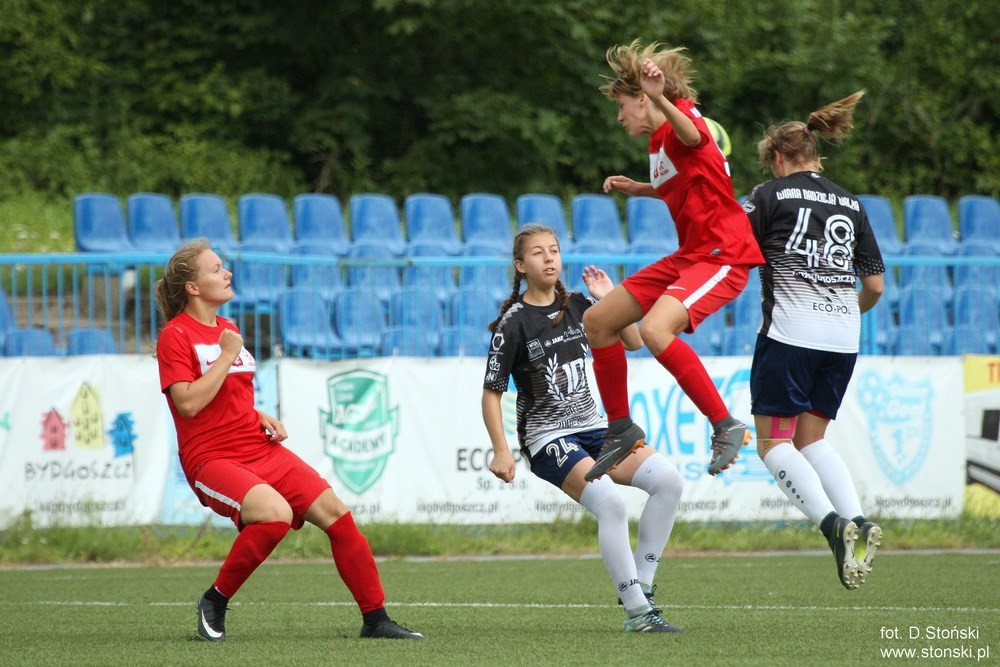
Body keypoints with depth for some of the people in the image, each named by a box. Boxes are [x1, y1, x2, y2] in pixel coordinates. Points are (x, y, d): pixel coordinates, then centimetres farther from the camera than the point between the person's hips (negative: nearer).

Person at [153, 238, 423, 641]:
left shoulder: (228, 330, 16)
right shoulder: (175, 335, -8)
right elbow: (189, 403, -20)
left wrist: (262, 419, 10)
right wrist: (228, 354, -15)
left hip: (260, 449, 8)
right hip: (211, 458, -8)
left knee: (336, 513, -2)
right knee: (276, 513, -33)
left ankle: (375, 619, 7)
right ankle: (214, 601, -14)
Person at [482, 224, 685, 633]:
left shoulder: (577, 307, 9)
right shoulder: (513, 323, -8)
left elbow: (633, 342, 15)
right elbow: (491, 393, -7)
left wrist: (611, 299, 2)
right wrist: (501, 450, -16)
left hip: (593, 429, 7)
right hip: (547, 439, -6)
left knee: (668, 480, -13)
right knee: (609, 501, -30)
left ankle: (641, 586, -5)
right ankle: (637, 611, -24)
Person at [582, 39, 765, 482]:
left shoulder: (681, 121, -15)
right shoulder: (657, 141, 13)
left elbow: (692, 135, -43)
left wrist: (661, 101, -62)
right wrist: (637, 189, 20)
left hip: (722, 255, -11)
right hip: (688, 255, 11)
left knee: (655, 329, -33)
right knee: (597, 321, 12)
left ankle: (727, 427, -24)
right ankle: (621, 429, 26)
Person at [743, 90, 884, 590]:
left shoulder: (771, 195, 1)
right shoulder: (850, 203, 15)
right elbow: (875, 286, 15)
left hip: (790, 331, -5)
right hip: (843, 339, 5)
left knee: (773, 442, 0)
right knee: (811, 438, 15)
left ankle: (833, 525, -22)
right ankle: (858, 521, -7)